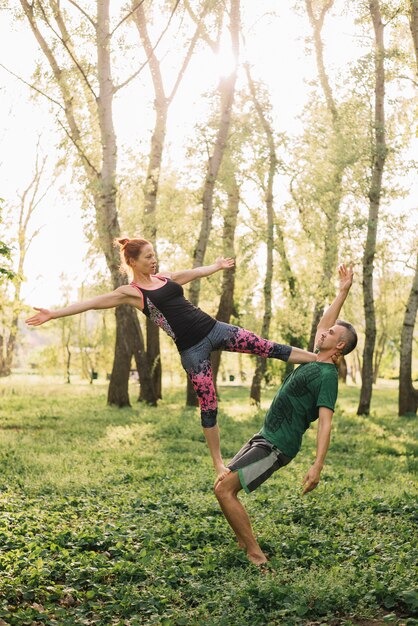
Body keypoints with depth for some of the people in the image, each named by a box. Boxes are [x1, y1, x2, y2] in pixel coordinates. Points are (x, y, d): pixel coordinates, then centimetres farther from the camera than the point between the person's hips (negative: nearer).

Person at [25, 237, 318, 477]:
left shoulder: (164, 277, 12)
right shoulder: (130, 292, -5)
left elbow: (195, 272, 30)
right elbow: (94, 302, -13)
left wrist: (217, 266, 45)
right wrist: (53, 314, -19)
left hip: (214, 328, 5)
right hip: (192, 348, -5)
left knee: (271, 348, 4)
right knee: (209, 406, -1)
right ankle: (218, 463, 12)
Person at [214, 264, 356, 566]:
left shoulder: (327, 376, -15)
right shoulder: (316, 361, 12)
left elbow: (326, 422, -24)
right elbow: (323, 323, 28)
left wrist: (318, 466, -33)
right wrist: (343, 291, 28)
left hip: (277, 447, -10)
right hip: (264, 438, 10)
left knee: (224, 488, -17)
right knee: (223, 485, 10)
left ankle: (256, 556, -11)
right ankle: (248, 547, 14)